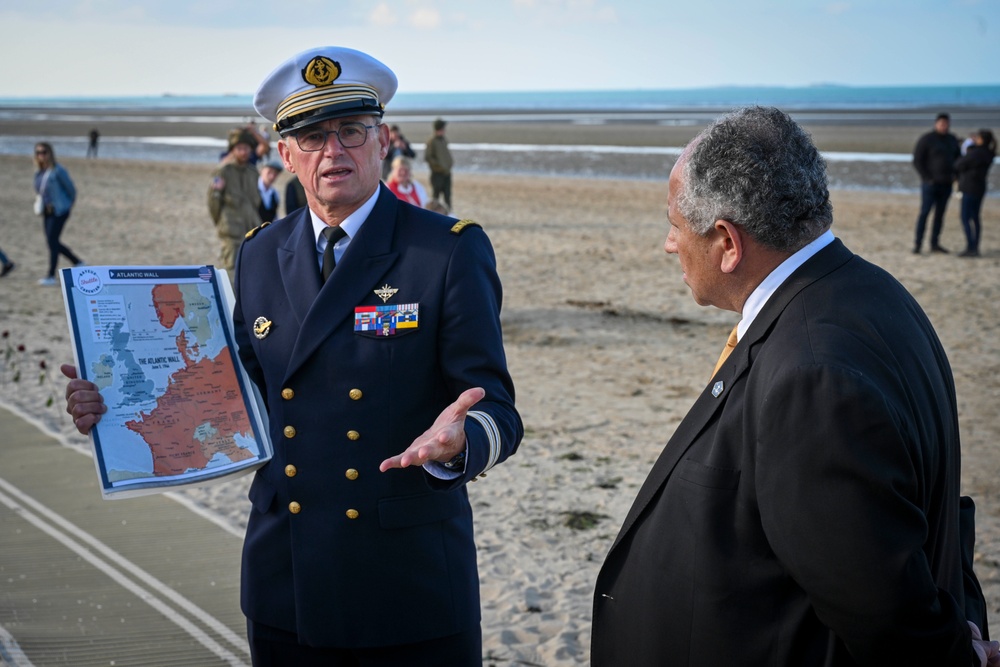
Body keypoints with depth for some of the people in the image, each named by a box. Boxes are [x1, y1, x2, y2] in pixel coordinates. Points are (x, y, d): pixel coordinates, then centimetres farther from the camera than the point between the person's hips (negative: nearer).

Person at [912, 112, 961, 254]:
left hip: (946, 184, 6)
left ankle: (935, 244, 12)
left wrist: (955, 175, 7)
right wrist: (927, 178, -12)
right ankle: (918, 244, -7)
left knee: (940, 213, 7)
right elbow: (917, 161, -6)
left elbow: (957, 158, 23)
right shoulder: (926, 140, -6)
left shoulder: (952, 140, 11)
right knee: (924, 212, -9)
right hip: (931, 183, -6)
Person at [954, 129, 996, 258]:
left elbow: (959, 165, -14)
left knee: (965, 219, -6)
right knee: (975, 218, 14)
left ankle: (970, 248, -10)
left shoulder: (976, 153, -20)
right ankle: (975, 248, 19)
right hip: (979, 188, 9)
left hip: (970, 188, -9)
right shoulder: (988, 154, 7)